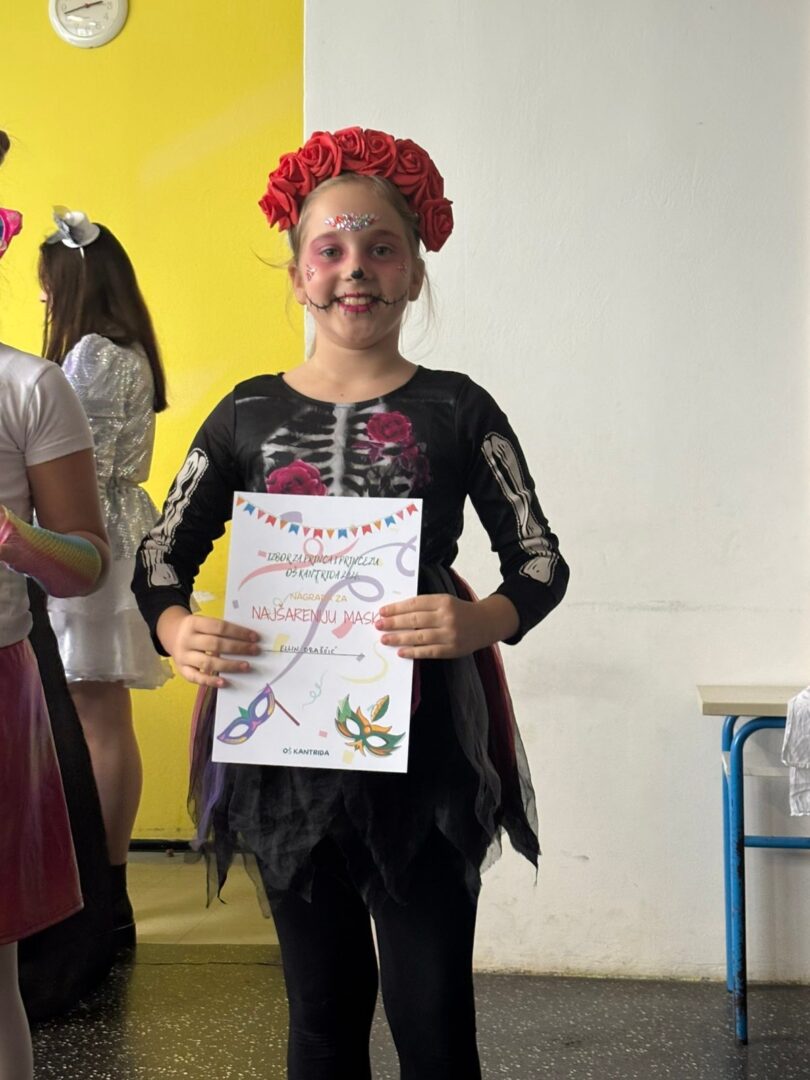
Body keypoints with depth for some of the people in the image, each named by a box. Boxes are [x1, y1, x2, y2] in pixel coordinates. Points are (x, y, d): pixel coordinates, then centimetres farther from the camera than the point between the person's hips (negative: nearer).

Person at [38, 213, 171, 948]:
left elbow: (84, 470, -18)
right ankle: (109, 886, 20)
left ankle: (106, 899, 3)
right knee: (107, 721, 12)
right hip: (118, 533, 10)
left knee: (99, 721, -5)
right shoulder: (129, 353, 16)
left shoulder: (93, 355, -13)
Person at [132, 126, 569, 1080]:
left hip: (423, 740, -2)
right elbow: (160, 561, 8)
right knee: (324, 1002, 13)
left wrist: (480, 622, -20)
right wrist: (179, 635, -14)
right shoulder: (248, 414, 6)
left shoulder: (454, 410, 1)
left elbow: (542, 562, 1)